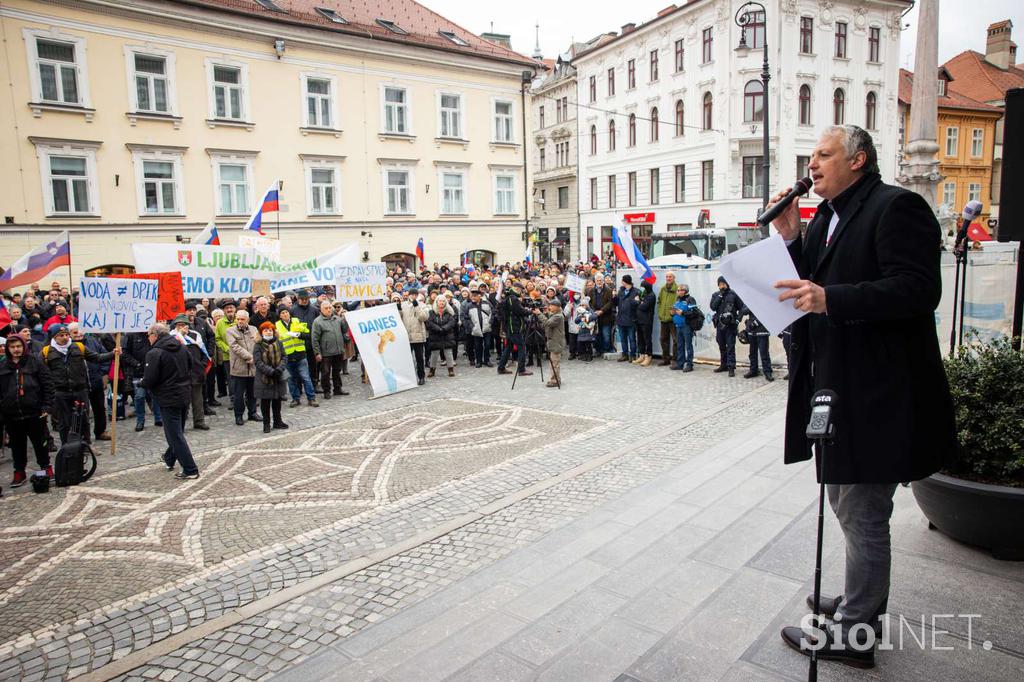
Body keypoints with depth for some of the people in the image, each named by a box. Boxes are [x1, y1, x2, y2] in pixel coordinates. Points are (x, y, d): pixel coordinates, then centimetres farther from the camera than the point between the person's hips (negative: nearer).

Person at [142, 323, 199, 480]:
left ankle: (190, 470, -2)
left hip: (169, 398, -8)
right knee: (176, 431, 22)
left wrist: (143, 382, 4)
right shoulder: (182, 348, 6)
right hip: (185, 395, 8)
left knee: (175, 435, -2)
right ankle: (169, 459, 40)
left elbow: (149, 380, -17)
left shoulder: (155, 353, -17)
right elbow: (190, 369, 13)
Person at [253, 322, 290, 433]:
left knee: (277, 400, 13)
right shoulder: (258, 346, -6)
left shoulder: (278, 343, 6)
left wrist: (279, 369, -15)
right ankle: (266, 424, 14)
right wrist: (271, 371, -22)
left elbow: (284, 358, 3)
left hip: (278, 378, 4)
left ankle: (278, 421, 25)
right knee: (265, 401, 4)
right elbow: (259, 362, -14)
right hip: (264, 378, -4)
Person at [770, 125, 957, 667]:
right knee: (847, 502, 22)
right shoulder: (826, 219, 15)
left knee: (862, 515, 1)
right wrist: (790, 238, 1)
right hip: (834, 386, 10)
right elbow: (807, 286, 13)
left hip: (876, 394, -10)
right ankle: (862, 603, 41)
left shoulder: (897, 207, -11)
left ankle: (853, 634, 17)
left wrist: (830, 298, -29)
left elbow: (918, 290, -22)